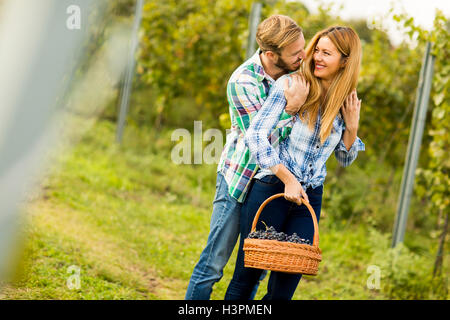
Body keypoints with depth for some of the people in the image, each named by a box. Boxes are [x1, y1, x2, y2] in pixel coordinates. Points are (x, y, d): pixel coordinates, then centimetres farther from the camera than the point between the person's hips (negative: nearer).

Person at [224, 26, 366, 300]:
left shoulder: (345, 102, 7)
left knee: (284, 287, 3)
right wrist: (287, 178, -16)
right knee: (246, 278, 1)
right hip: (271, 189, -4)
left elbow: (345, 159, 18)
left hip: (310, 198, 4)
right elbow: (255, 135, -12)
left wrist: (351, 128, -1)